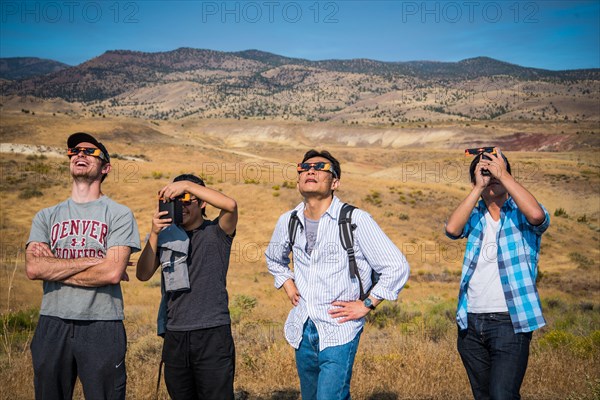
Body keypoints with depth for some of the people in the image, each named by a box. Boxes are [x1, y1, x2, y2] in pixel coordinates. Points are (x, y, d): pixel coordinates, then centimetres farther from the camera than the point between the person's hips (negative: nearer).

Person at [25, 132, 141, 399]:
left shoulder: (119, 214, 1)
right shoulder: (46, 217, 11)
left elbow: (112, 273, -12)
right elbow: (33, 268, -6)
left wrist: (54, 268, -6)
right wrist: (93, 260, -11)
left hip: (102, 326, -3)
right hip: (52, 324, 3)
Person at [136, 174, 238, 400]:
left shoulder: (216, 232, 2)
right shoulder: (167, 236, 12)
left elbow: (230, 205, -18)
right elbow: (143, 274, 2)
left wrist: (187, 185, -18)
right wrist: (154, 234, -9)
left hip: (213, 334, -4)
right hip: (175, 336, 4)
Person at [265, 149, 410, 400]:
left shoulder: (356, 220, -12)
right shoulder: (288, 221, 4)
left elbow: (396, 267, -10)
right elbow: (274, 258, 26)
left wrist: (366, 305, -9)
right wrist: (288, 285, 12)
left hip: (339, 331, -5)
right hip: (302, 330, 6)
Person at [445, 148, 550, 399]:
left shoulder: (521, 214, -1)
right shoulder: (475, 216, 9)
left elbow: (537, 215, -25)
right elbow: (452, 229, -11)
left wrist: (503, 175, -16)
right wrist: (478, 188, -11)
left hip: (509, 322, -5)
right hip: (470, 322, 5)